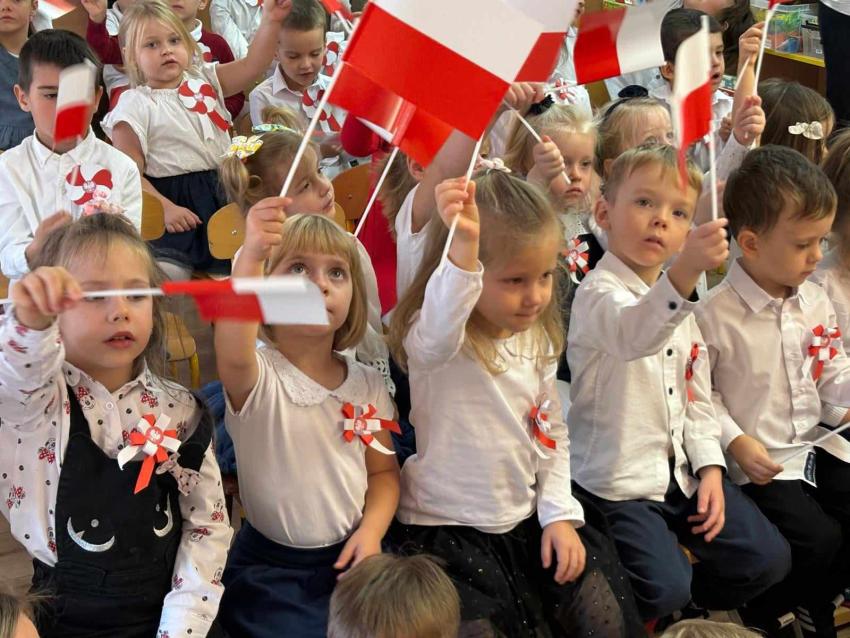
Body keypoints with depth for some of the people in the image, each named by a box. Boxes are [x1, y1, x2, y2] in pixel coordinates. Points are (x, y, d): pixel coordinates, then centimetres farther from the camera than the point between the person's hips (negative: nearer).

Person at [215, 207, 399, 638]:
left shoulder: (368, 383, 1)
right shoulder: (257, 376, -14)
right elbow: (232, 353, -38)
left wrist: (372, 530, -9)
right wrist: (251, 257, -53)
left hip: (349, 556, 4)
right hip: (269, 566, -4)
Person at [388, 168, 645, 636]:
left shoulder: (537, 339, 3)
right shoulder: (431, 342, -17)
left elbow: (551, 433, 12)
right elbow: (439, 330, -44)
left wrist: (560, 514, 0)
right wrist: (463, 246, -61)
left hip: (529, 522, 5)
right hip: (448, 531, -5)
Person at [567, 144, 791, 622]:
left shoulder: (680, 298, 10)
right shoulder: (599, 294, -16)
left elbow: (698, 397, 14)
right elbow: (633, 333, -42)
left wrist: (711, 468, 1)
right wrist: (685, 272, -60)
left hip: (680, 469, 8)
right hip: (619, 478, -7)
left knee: (768, 559, 3)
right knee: (663, 588, -19)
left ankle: (675, 610, 24)